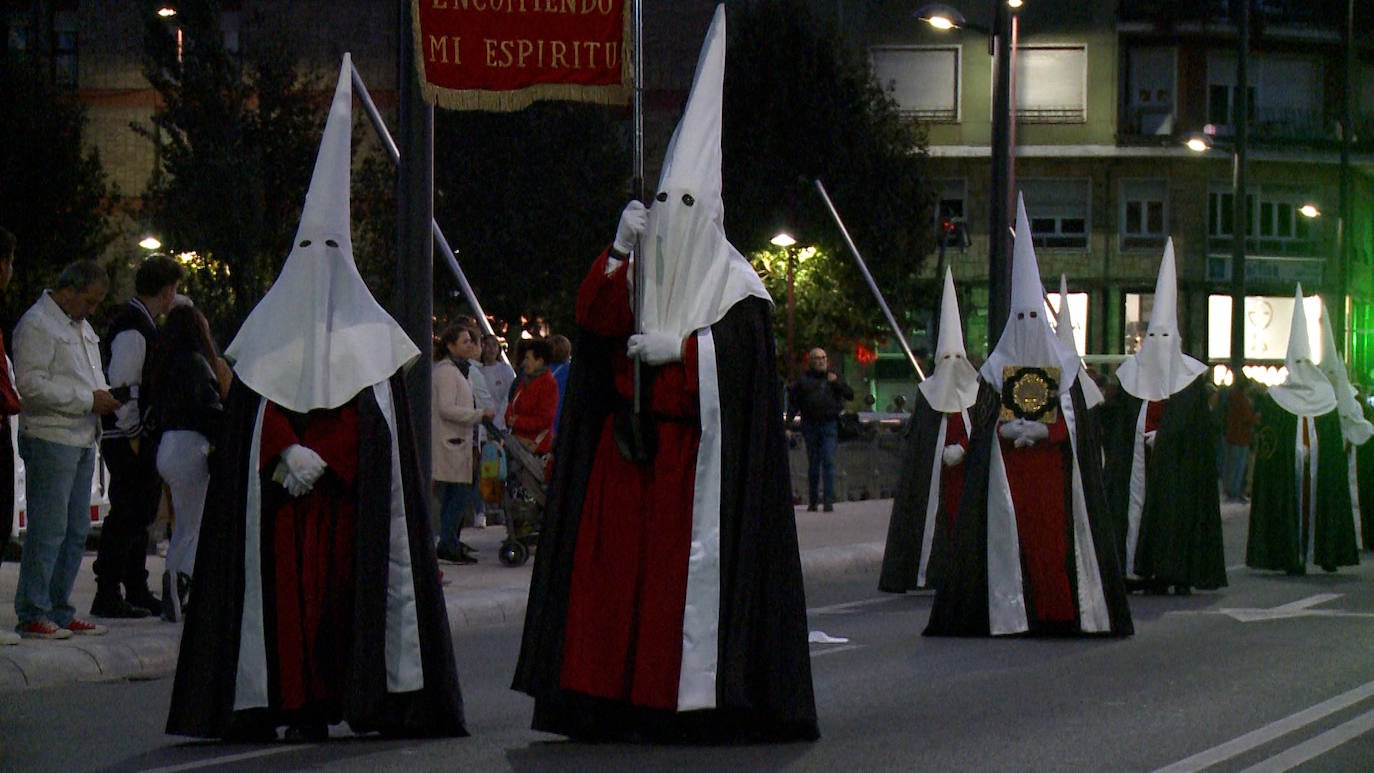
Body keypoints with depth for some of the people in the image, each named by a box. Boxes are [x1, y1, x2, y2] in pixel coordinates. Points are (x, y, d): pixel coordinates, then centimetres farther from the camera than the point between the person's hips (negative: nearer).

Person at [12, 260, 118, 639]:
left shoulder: (81, 327, 20)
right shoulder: (36, 324, -10)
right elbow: (31, 384, -18)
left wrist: (104, 395, 9)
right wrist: (88, 399, -17)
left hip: (83, 439, 9)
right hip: (50, 440, -9)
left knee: (77, 531, 10)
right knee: (48, 530, -9)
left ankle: (60, 611, 17)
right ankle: (32, 615, -5)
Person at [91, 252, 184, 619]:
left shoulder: (143, 325, 15)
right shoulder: (132, 330, -18)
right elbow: (122, 386, -22)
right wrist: (133, 435, -18)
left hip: (140, 438, 10)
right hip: (128, 439, -10)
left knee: (139, 515, 15)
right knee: (126, 516, -7)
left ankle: (137, 591, 22)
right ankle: (107, 596, -4)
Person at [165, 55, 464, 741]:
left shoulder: (369, 330, 10)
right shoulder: (269, 326, 12)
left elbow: (369, 416, 1)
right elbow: (255, 408, 5)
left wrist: (318, 457, -12)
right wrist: (286, 454, -12)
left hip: (345, 495, 0)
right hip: (278, 495, 0)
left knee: (339, 586, -7)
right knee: (282, 583, -6)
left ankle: (317, 704, -7)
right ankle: (293, 703, -6)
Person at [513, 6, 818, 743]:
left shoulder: (733, 283, 3)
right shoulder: (639, 275, 15)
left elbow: (743, 349, -9)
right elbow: (595, 317, -2)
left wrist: (678, 349, -16)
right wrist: (619, 251, -12)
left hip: (697, 452, -4)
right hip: (628, 445, 4)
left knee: (691, 565, -8)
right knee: (618, 563, -1)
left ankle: (694, 697, -5)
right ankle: (618, 696, 2)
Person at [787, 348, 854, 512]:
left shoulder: (834, 377, 11)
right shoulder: (803, 379, 8)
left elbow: (850, 395, 5)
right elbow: (793, 403, 8)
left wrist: (837, 382, -10)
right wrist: (789, 424, -1)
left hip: (830, 424, -1)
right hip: (810, 425, 1)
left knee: (828, 461, -11)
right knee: (813, 463, 6)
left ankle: (829, 500, -14)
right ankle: (812, 501, 14)